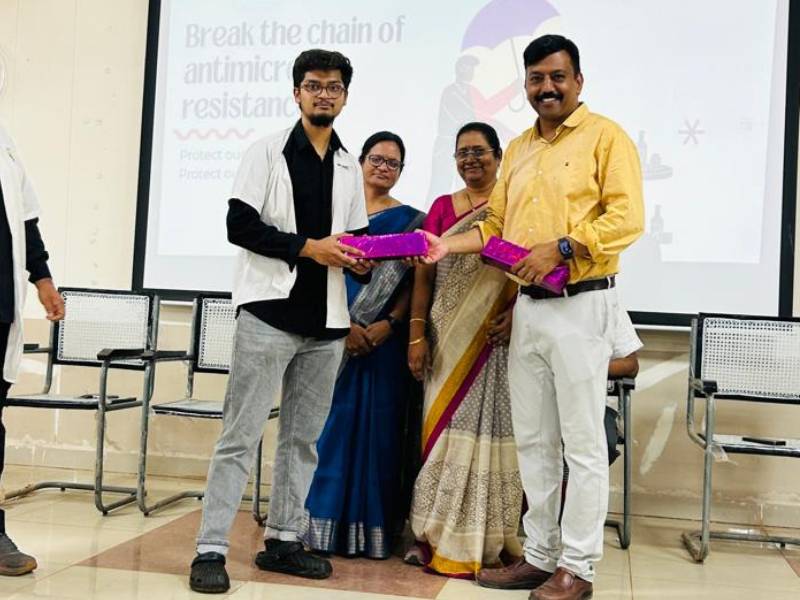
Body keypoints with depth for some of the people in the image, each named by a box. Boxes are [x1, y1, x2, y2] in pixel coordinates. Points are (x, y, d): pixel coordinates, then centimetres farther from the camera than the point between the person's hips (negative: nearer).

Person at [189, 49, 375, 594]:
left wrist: (361, 260, -2)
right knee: (241, 436, -5)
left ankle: (282, 540, 21)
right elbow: (240, 225, -9)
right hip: (270, 313, -6)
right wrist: (307, 247, -16)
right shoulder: (269, 151, 0)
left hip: (326, 322, 6)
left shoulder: (349, 166, 16)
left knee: (304, 438, 10)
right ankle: (211, 549, 2)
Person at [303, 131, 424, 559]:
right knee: (333, 420, 1)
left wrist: (386, 325, -13)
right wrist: (346, 325, -13)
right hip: (336, 333, 0)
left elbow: (412, 282, 3)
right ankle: (323, 523, 10)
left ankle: (369, 527, 11)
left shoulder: (410, 220, 10)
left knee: (377, 425, 3)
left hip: (385, 340, 1)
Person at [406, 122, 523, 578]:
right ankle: (441, 536, 15)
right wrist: (417, 335, -1)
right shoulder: (442, 207, 10)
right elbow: (424, 274, 6)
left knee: (488, 428, 1)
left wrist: (516, 314, -17)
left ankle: (488, 539, 13)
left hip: (496, 339, -2)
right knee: (444, 428, 5)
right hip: (448, 338, 3)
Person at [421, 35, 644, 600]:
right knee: (533, 440, 11)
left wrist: (559, 248, -20)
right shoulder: (518, 149, 17)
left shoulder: (606, 136, -4)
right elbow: (496, 225, 17)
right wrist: (447, 244, 3)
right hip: (527, 306, 7)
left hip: (582, 305, -7)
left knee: (583, 442, 0)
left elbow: (627, 218, -14)